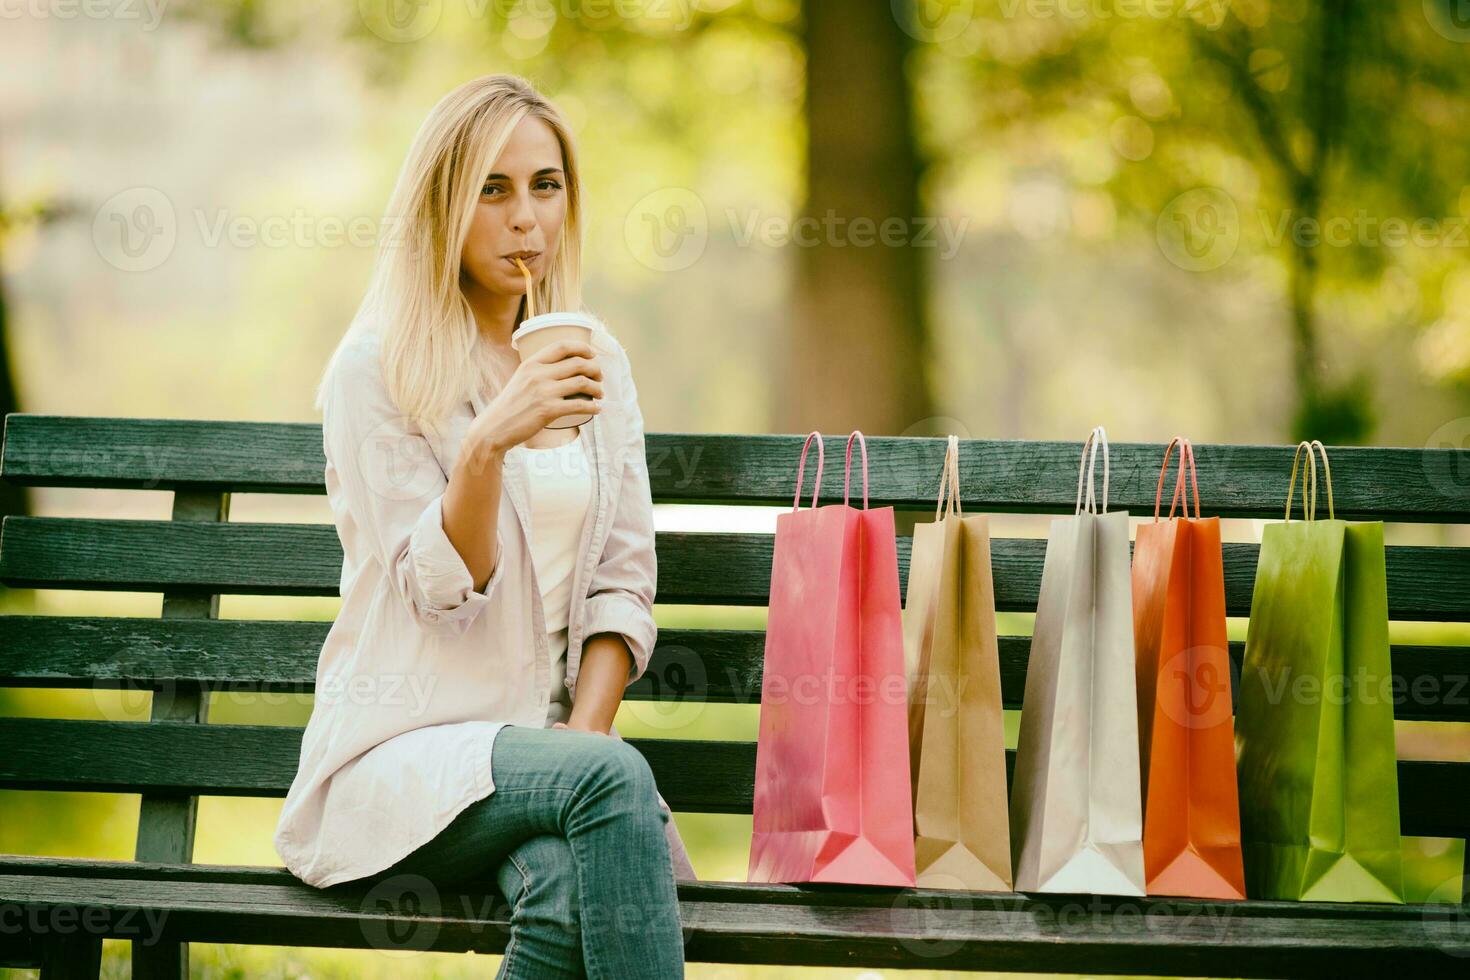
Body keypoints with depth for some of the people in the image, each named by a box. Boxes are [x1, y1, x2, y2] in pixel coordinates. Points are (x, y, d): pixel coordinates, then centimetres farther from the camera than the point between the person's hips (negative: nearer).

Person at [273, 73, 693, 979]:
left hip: (544, 745, 3)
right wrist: (489, 442, -28)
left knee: (573, 885, -34)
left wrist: (585, 735, -7)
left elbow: (624, 581, 10)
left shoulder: (597, 362, 13)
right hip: (402, 754, -3)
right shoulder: (375, 370, -3)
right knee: (613, 775, -35)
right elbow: (441, 589, -10)